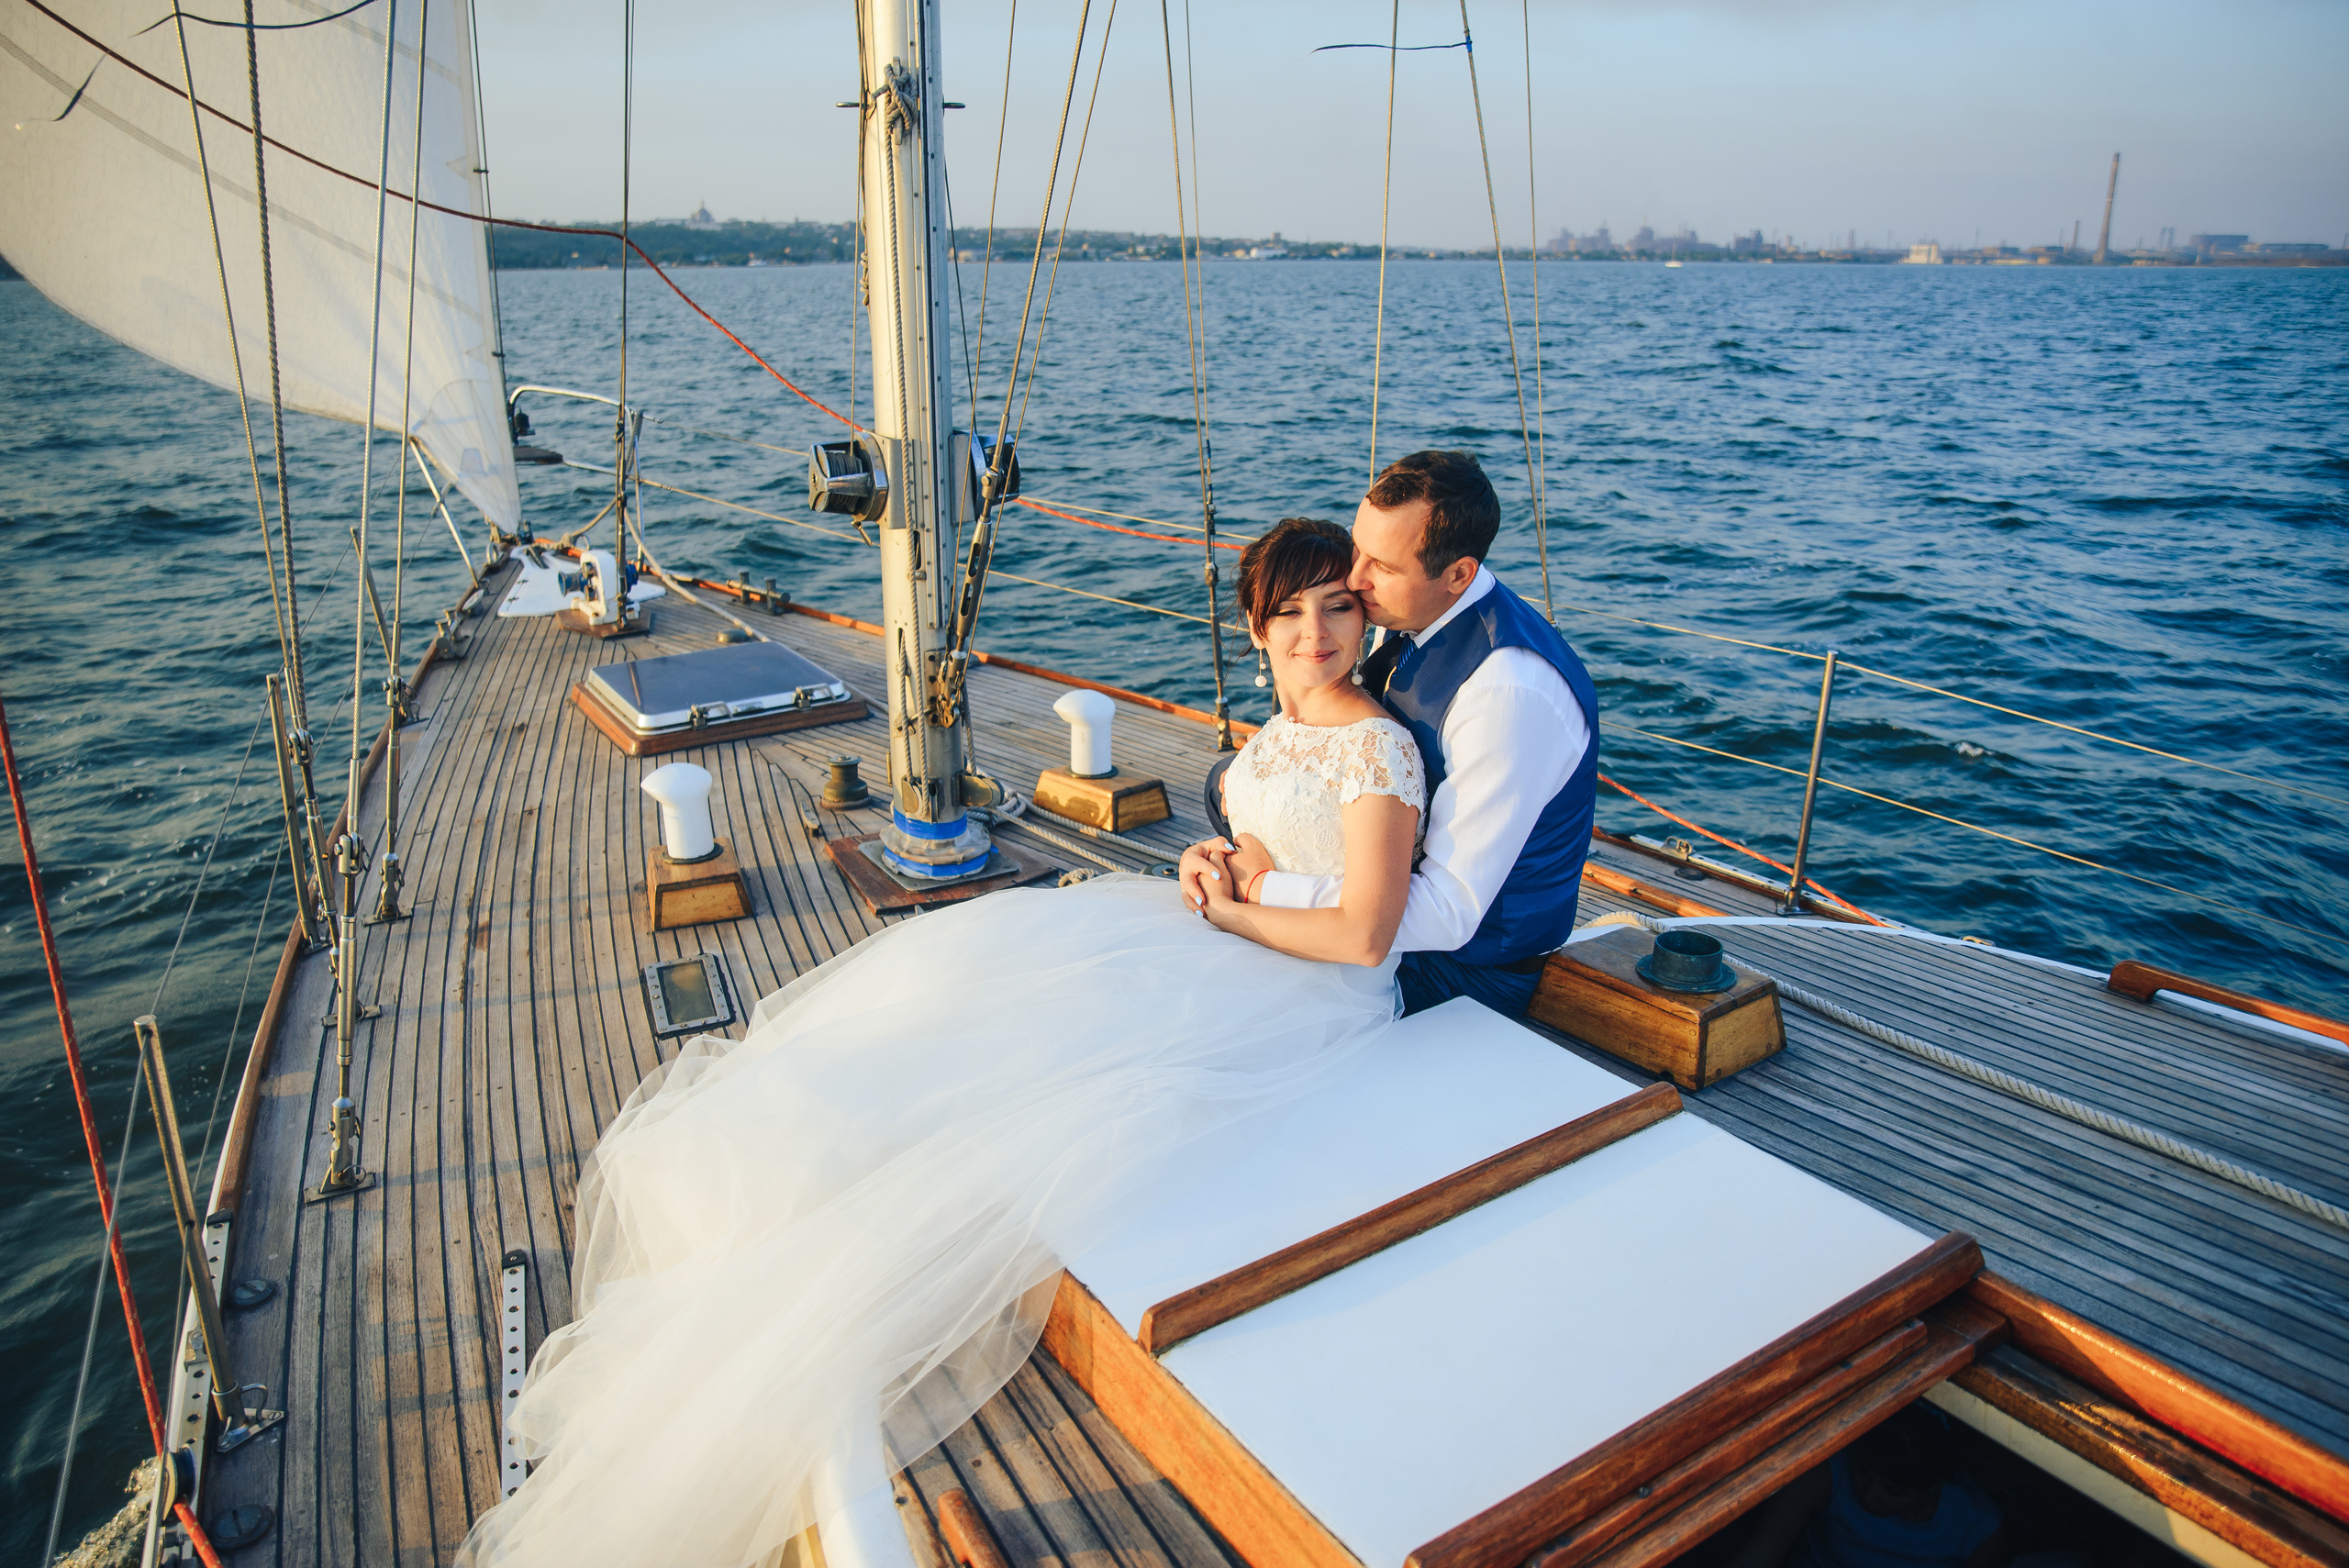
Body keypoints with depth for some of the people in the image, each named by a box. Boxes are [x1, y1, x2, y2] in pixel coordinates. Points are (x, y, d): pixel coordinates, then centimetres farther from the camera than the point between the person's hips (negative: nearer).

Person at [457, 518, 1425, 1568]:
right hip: (1226, 950, 8)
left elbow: (1365, 935, -20)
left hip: (1309, 998, -8)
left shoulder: (1379, 749, -14)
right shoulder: (1283, 724, 12)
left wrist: (1230, 909, -11)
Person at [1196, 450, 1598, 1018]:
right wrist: (1227, 859, -9)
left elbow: (1447, 913, -32)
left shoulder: (1509, 691, -33)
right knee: (1229, 785, 10)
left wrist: (1263, 884, -26)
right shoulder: (1414, 615, -5)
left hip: (1470, 962, -9)